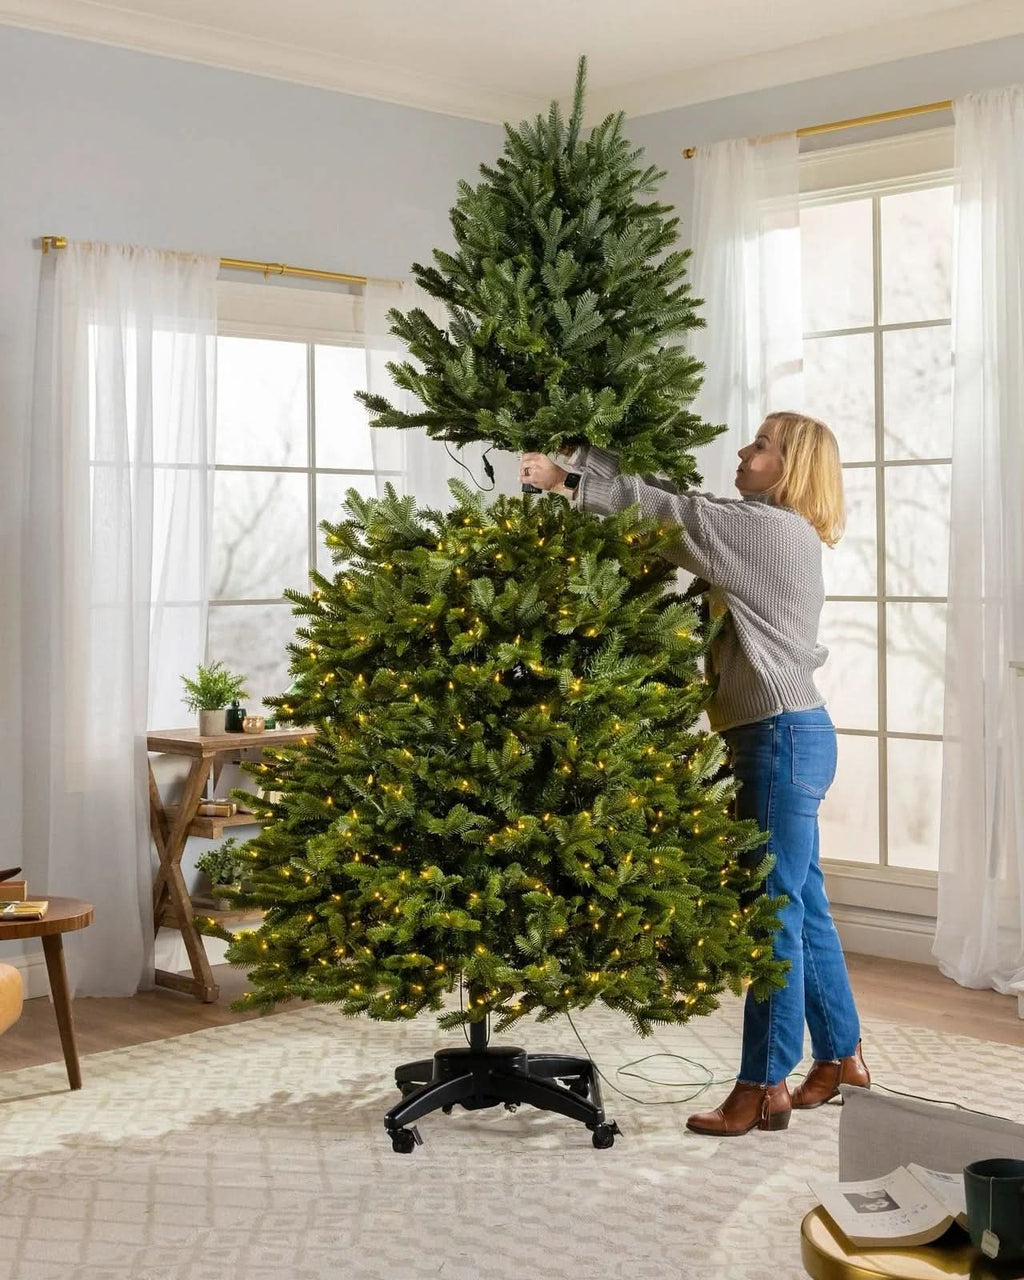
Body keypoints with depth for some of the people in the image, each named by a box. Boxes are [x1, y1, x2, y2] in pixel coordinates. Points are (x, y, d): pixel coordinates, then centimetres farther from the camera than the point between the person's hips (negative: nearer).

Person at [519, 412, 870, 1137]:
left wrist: (567, 482, -11)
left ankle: (764, 1089, 1)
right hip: (784, 737, 10)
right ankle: (841, 1058, 27)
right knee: (801, 905, 16)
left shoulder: (772, 529, -13)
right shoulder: (773, 534, 15)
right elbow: (690, 512, 13)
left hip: (784, 738, -10)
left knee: (774, 910, -5)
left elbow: (671, 515, -15)